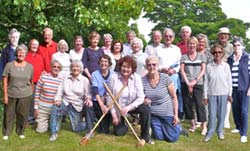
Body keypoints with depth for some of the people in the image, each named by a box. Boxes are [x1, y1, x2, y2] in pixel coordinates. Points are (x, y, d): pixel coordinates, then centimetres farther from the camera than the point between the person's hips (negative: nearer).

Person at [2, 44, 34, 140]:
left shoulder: (30, 66, 3)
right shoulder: (9, 65, -3)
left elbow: (31, 81, 10)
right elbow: (5, 81, -2)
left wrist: (31, 93, 12)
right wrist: (5, 95, -5)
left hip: (25, 95, 1)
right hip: (11, 95, -1)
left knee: (23, 114, 9)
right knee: (9, 114, 8)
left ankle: (21, 132, 28)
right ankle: (6, 133, 25)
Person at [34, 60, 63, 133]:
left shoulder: (61, 80, -4)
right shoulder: (43, 77, -8)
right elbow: (37, 92, -3)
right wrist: (36, 107, -4)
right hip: (43, 107, -1)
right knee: (40, 130, 2)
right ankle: (40, 121, 33)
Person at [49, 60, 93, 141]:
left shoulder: (84, 80, -1)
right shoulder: (66, 79, 7)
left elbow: (88, 93, -5)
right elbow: (60, 91, 3)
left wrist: (88, 99, -28)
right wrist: (57, 99, -16)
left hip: (77, 106, -2)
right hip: (65, 103, 2)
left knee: (76, 129, -6)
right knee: (55, 108, -31)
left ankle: (89, 125, 30)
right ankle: (54, 133, -17)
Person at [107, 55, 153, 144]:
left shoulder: (136, 77, -14)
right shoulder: (114, 77, -17)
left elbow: (141, 97, -17)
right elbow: (109, 97, -12)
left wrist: (128, 107, -30)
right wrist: (113, 114, -13)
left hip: (132, 106, 0)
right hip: (118, 108, 0)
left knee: (146, 109, -28)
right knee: (118, 133, -4)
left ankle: (145, 136, -10)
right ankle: (123, 123, 33)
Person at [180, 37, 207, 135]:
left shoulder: (201, 56, 8)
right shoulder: (184, 57, 10)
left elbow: (203, 70, 2)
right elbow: (182, 70, 3)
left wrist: (195, 81, -9)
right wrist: (188, 83, -8)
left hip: (198, 84, -2)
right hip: (186, 83, 2)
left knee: (199, 104, -9)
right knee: (187, 104, 3)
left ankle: (204, 126, -3)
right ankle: (192, 125, 16)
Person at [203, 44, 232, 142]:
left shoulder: (226, 66, -2)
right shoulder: (209, 66, -3)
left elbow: (229, 81, 3)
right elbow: (206, 82, -1)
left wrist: (230, 94, 4)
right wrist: (205, 96, -1)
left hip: (223, 94, 1)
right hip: (212, 94, -1)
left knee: (221, 114, 8)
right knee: (212, 114, 2)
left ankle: (220, 131, 25)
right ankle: (210, 132, 14)